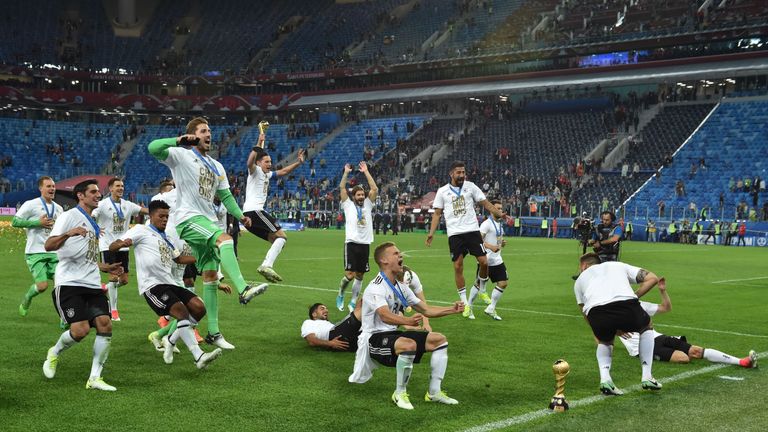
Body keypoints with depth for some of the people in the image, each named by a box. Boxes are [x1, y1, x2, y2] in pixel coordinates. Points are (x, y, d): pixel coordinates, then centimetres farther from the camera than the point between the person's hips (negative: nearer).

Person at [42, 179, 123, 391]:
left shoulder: (93, 224, 22)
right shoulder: (70, 216, -3)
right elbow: (48, 246, -15)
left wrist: (106, 268, 22)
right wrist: (68, 233, -31)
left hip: (92, 285, 7)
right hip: (69, 283, -7)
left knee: (105, 325, -10)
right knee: (81, 329, -17)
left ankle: (95, 378, -2)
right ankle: (54, 353, 16)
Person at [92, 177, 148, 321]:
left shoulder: (127, 205, 7)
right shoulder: (103, 204, -6)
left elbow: (145, 210, 6)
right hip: (108, 246, -5)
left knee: (124, 280, 4)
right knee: (114, 276, -8)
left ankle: (105, 289, 33)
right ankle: (113, 310, 3)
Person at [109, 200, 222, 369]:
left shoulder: (169, 238, 25)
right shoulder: (141, 230, 4)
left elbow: (179, 258, 39)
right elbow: (112, 247, -2)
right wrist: (121, 243, -28)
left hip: (170, 283, 8)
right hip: (152, 285, -8)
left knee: (199, 308, -7)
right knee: (182, 312, -25)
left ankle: (170, 340, 11)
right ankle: (199, 357, -27)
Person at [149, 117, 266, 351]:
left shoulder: (217, 167, 21)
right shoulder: (182, 156, 0)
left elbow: (225, 195, 21)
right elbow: (153, 148, -15)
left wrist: (240, 215, 9)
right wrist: (179, 140, -22)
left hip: (207, 221, 7)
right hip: (188, 219, -7)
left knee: (211, 277, 5)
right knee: (224, 238, -34)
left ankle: (213, 333, 10)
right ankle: (243, 290, -46)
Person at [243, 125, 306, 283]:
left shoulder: (267, 174, 23)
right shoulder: (255, 171, -2)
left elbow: (283, 171, 33)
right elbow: (250, 162, -26)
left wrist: (298, 162, 26)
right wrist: (259, 145, -31)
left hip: (256, 212, 10)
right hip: (253, 210, -10)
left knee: (276, 240, 11)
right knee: (281, 236, -14)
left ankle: (265, 267, -1)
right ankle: (266, 265, -27)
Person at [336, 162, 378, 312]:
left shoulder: (367, 205, 15)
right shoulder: (348, 205, 8)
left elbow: (375, 189, 5)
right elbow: (342, 188, -1)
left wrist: (366, 171, 5)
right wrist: (346, 172, 0)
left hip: (365, 244, 4)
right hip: (352, 243, -4)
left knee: (360, 276, 6)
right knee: (350, 274, -11)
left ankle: (353, 302, 15)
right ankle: (340, 295, 15)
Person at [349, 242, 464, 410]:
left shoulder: (401, 288, 12)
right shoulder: (376, 288, -17)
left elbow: (427, 310, 14)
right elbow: (385, 316, -34)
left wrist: (452, 309, 0)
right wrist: (407, 320, -52)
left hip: (392, 334, 9)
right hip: (374, 338, -9)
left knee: (439, 339, 0)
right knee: (409, 345, -37)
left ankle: (434, 392, 5)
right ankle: (400, 393, -17)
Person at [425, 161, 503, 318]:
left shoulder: (470, 186, 6)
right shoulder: (442, 191, 6)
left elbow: (486, 203, 7)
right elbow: (437, 213, 8)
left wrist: (500, 214, -7)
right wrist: (431, 233, -2)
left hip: (472, 230, 0)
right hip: (454, 233, 0)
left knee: (484, 261, -8)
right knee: (458, 267, -1)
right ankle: (465, 303, 8)